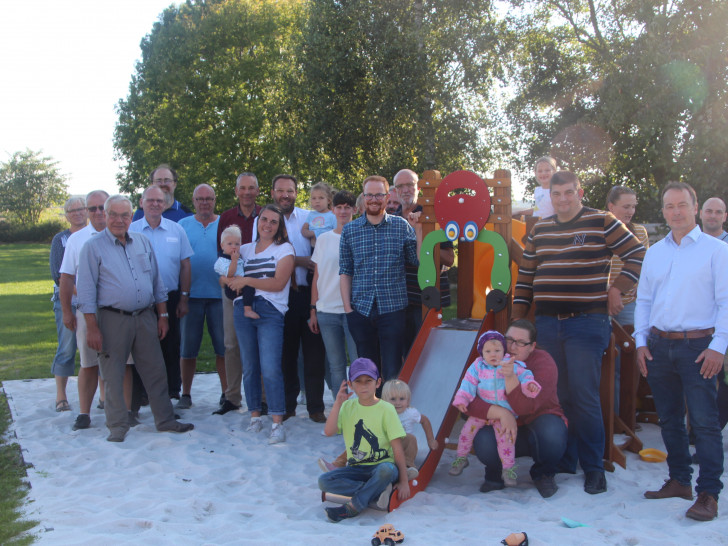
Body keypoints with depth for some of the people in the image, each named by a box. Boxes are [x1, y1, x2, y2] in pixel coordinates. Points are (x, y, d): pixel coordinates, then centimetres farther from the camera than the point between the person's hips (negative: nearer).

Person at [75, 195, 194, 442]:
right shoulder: (93, 247, -3)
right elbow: (86, 290, -6)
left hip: (145, 317, 4)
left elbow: (157, 281, 16)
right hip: (112, 319, -4)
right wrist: (92, 327, -12)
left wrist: (162, 315, 11)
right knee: (113, 375, 3)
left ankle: (165, 420, 19)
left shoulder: (143, 242, 11)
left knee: (155, 371, 8)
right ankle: (118, 426, 14)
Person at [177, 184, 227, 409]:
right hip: (191, 294, 1)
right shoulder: (183, 225, 9)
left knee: (223, 347, 2)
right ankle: (185, 394, 15)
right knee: (188, 348, 4)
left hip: (219, 294, 0)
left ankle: (226, 392, 12)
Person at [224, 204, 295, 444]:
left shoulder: (284, 249, 5)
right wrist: (235, 281, -10)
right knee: (249, 367, 8)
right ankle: (255, 416, 20)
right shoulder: (245, 249, 17)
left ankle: (278, 424, -11)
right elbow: (224, 277, 12)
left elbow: (278, 283, -6)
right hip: (243, 310, 4)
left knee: (271, 369, -13)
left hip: (270, 312, -4)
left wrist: (247, 280, -8)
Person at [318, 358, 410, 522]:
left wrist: (403, 481, -11)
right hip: (356, 468, 4)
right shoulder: (348, 407, 5)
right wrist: (338, 403, -18)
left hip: (382, 466, -3)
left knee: (387, 470, -38)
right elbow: (329, 431, -11)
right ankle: (377, 490, -17)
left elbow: (398, 449, -8)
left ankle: (352, 507, -23)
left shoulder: (386, 409, -5)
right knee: (324, 481, -20)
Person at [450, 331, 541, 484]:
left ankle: (508, 469, 8)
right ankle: (461, 458, 22)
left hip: (505, 412, -2)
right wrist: (462, 400, -13)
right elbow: (468, 385, -3)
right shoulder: (477, 367, -2)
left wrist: (530, 385, -23)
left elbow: (525, 376, -2)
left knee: (505, 437, -13)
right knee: (467, 429, -4)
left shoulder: (513, 366, -5)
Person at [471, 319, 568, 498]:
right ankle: (496, 475, 7)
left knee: (552, 432, -36)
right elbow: (469, 401, -18)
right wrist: (501, 413, -33)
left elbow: (527, 407, -28)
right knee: (483, 441, -32)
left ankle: (544, 475, 0)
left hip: (537, 423, -1)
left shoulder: (543, 362, -14)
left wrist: (510, 378, -44)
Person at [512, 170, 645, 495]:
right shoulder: (539, 230, 14)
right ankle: (563, 462, 19)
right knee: (555, 395, 8)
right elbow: (525, 276, 16)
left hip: (586, 324, -5)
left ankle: (593, 468, 6)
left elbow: (638, 256, 2)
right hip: (547, 324, 5)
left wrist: (617, 289, -4)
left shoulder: (601, 222, 0)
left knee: (584, 397, -7)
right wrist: (517, 319, 11)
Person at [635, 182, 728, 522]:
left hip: (698, 346, -5)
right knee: (669, 419, 12)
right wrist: (641, 341, 7)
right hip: (659, 345, 5)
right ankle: (679, 481, 24)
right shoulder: (654, 252, 13)